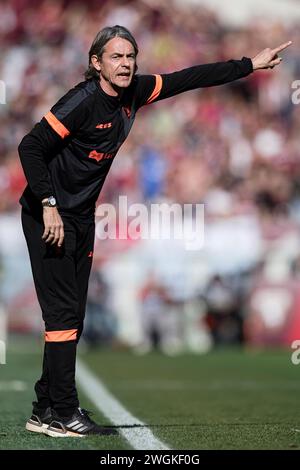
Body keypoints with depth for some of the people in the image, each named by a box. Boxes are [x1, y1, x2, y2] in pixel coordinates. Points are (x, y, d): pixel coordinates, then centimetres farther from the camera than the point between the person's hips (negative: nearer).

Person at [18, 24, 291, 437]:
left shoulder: (134, 92, 0)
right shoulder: (83, 101, -21)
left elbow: (190, 78, 8)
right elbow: (30, 148, -20)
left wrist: (251, 64, 9)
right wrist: (49, 206, -24)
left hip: (82, 217, 8)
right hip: (48, 216, -8)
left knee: (73, 317, 9)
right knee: (64, 313, -10)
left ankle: (46, 410, 16)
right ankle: (62, 414, -5)